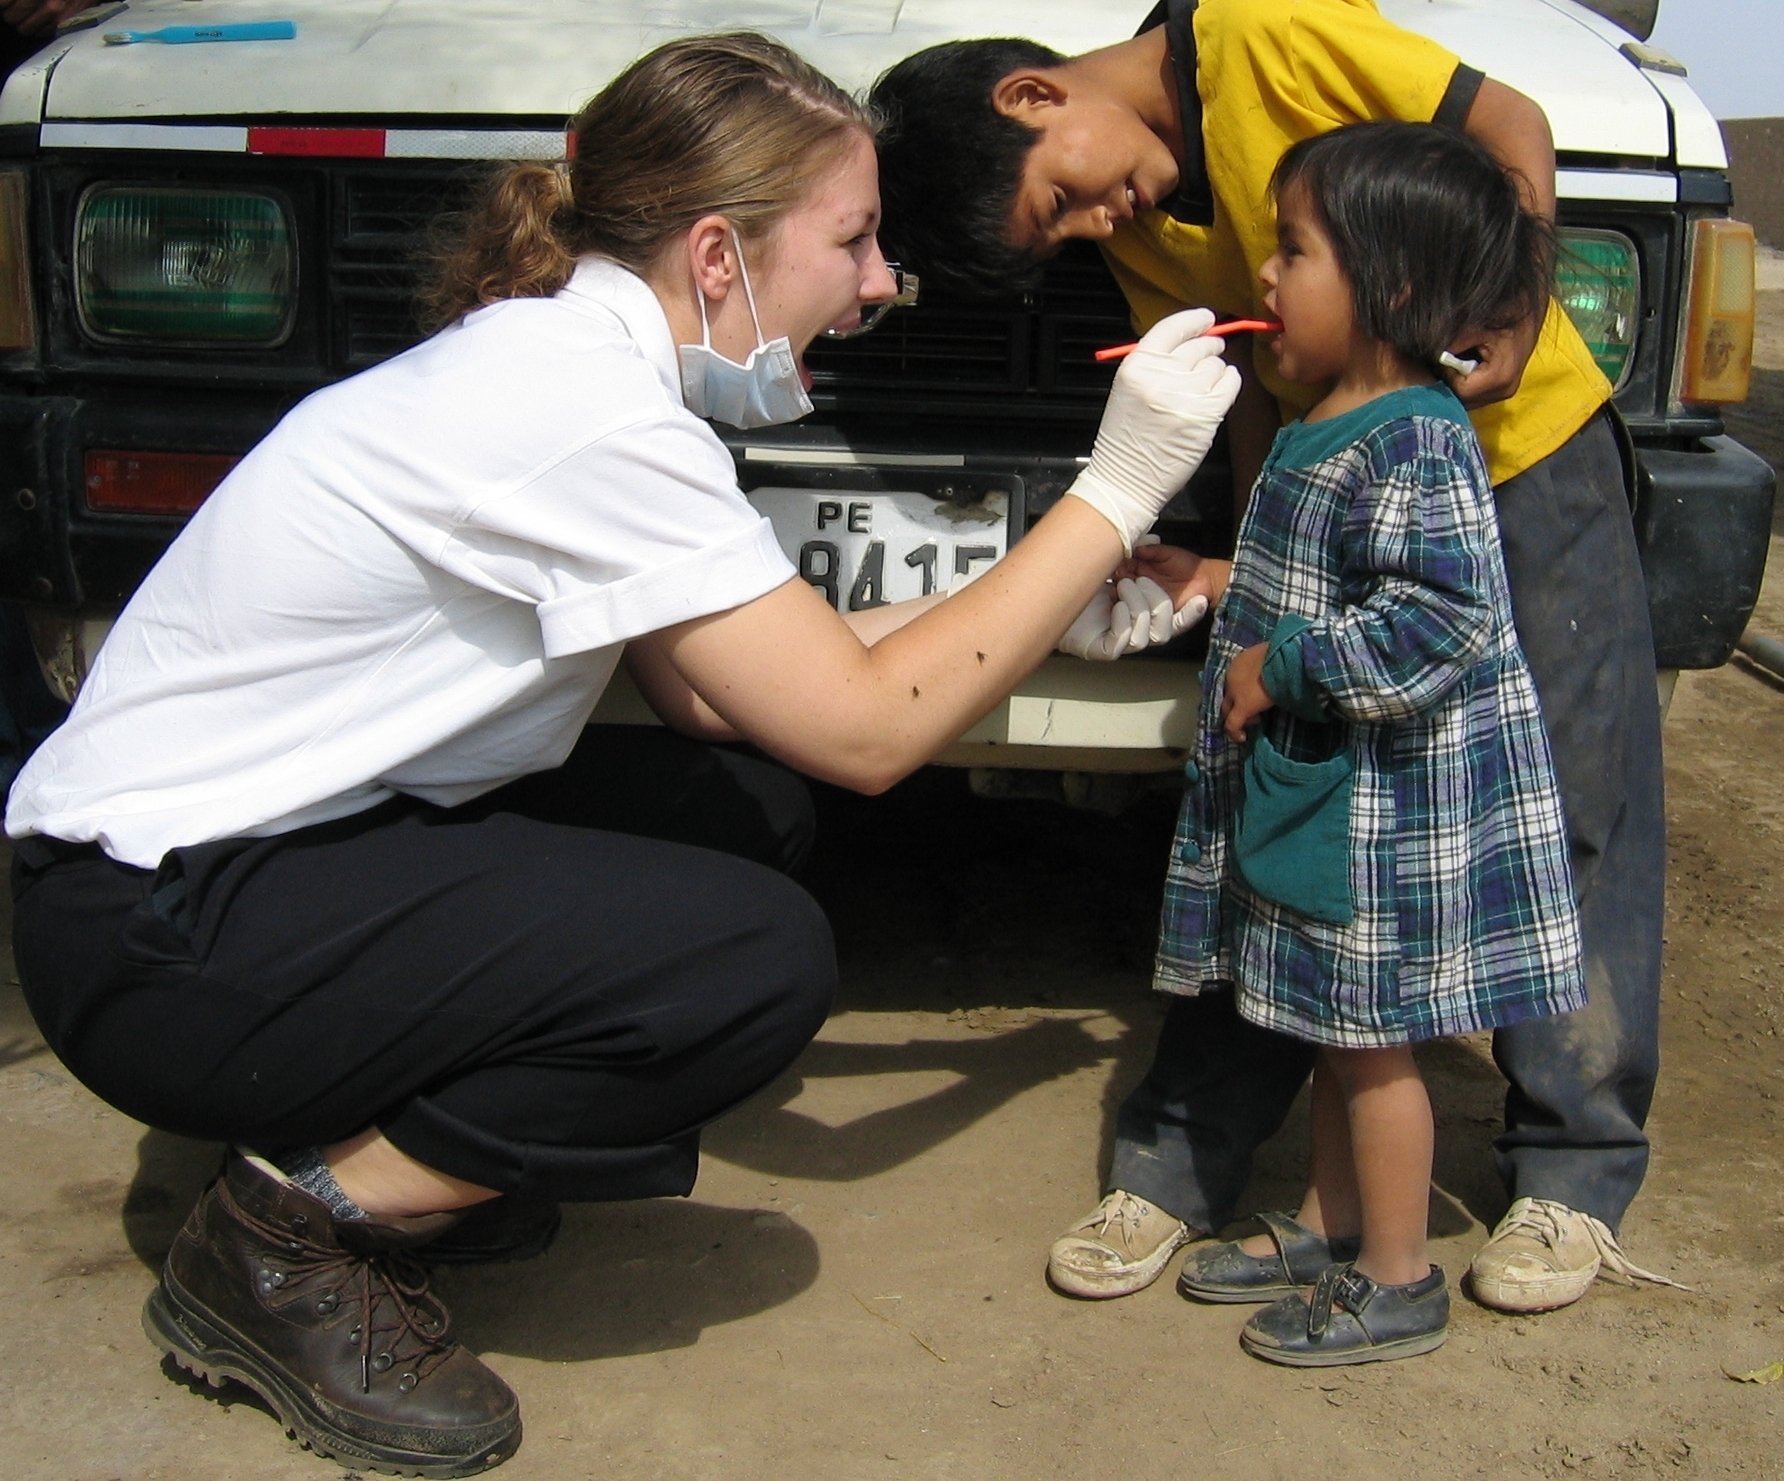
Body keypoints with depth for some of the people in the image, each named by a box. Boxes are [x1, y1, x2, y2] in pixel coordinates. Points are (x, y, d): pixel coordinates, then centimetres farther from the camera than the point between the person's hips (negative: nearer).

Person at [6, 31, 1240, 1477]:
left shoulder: (556, 352, 5)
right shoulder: (579, 405, -23)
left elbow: (712, 693, 7)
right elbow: (866, 729, -21)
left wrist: (1050, 598, 5)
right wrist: (1116, 494, -12)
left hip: (286, 835, 10)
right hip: (155, 935, -9)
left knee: (753, 805, 4)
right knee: (761, 958, -19)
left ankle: (411, 1144, 10)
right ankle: (290, 1237, -5)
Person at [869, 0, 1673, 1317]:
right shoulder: (1141, 235, 1)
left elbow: (1514, 126, -14)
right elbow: (1265, 382, 4)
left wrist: (1513, 331, -23)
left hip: (1532, 453, -5)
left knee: (1577, 807, -1)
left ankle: (1574, 1180, 12)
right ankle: (1185, 1164, 8)